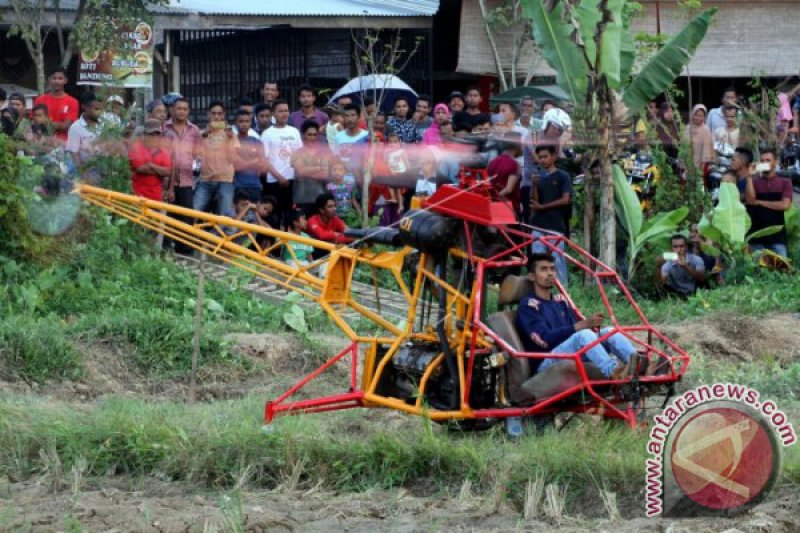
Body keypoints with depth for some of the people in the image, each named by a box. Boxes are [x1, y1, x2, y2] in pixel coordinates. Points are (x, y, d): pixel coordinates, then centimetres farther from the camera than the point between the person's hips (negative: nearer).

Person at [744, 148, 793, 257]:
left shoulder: (785, 183, 6)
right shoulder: (754, 182, 8)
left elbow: (785, 205, -8)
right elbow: (750, 200, -9)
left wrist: (759, 202, -6)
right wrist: (749, 176, -12)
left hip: (777, 235, -1)